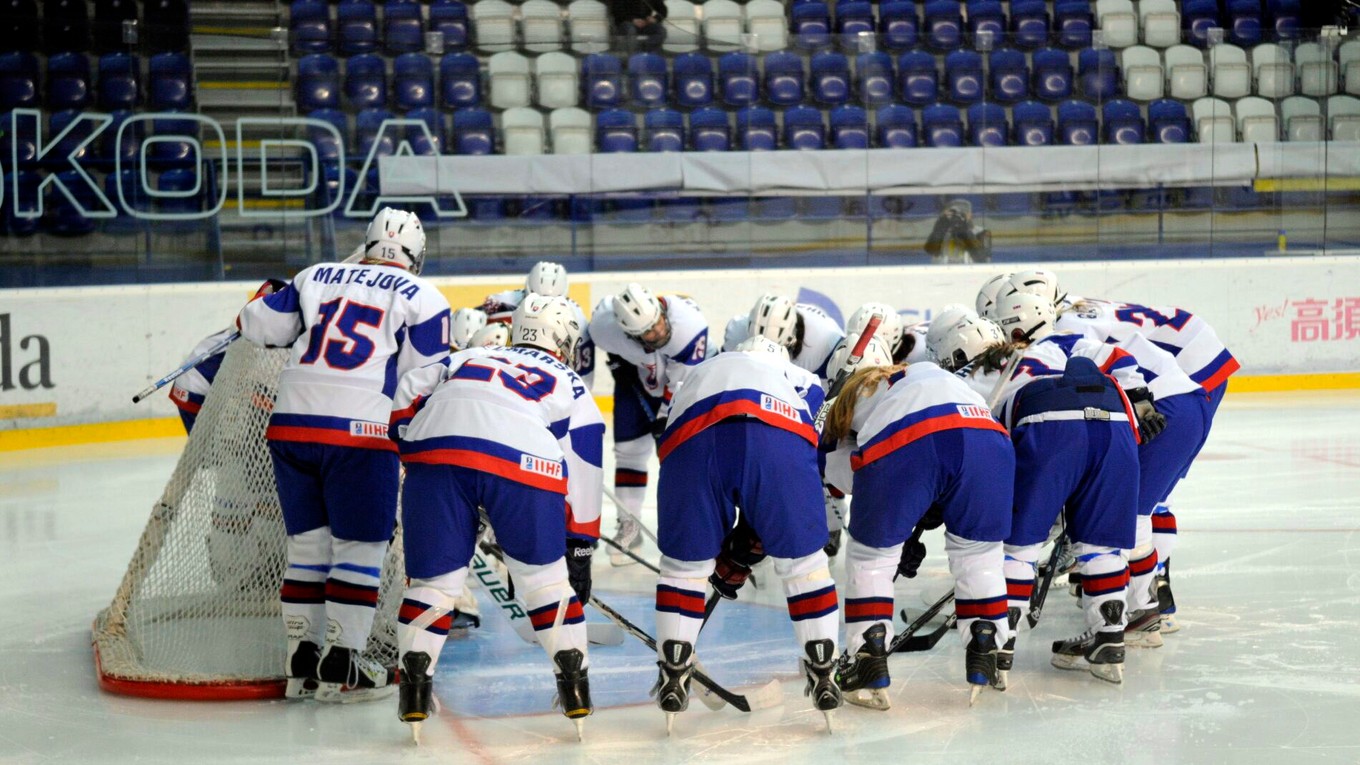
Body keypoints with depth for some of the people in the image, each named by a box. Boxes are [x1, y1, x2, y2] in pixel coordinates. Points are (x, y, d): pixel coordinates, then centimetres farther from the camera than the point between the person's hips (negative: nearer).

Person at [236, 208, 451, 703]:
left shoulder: (316, 277, 16)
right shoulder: (421, 297, 5)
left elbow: (258, 326, 17)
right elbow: (427, 380, 2)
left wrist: (272, 293, 37)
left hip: (291, 425, 5)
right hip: (360, 433, -5)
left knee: (307, 543, 14)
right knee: (359, 547, 3)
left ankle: (302, 662, 19)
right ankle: (340, 668, 1)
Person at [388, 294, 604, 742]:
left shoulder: (467, 358, 36)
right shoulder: (571, 387, 31)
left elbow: (409, 393, 18)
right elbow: (583, 479, 28)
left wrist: (415, 455, 25)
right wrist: (580, 552, 33)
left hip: (437, 450, 1)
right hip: (524, 464, -1)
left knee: (435, 577, 13)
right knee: (546, 577, 16)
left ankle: (415, 681, 5)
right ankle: (574, 683, 16)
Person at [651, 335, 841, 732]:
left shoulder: (694, 377, 45)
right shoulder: (801, 380, 39)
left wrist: (719, 555, 49)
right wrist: (747, 538, 35)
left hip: (693, 441, 1)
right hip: (778, 438, -1)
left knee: (685, 562, 20)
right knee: (802, 559, 17)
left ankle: (673, 677, 20)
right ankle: (823, 675, 19)